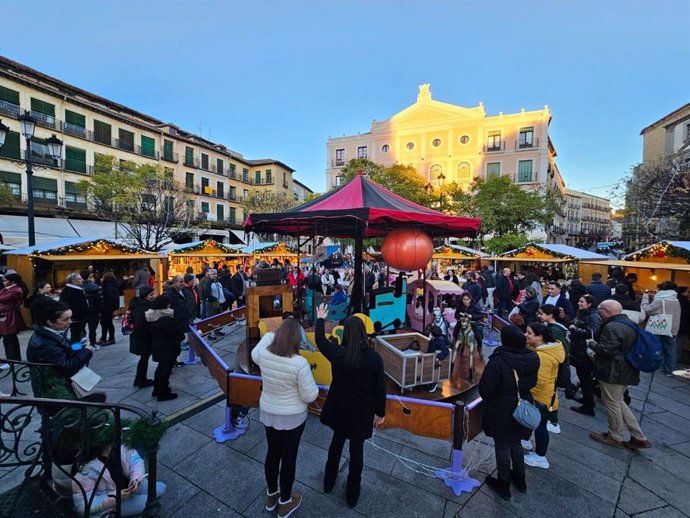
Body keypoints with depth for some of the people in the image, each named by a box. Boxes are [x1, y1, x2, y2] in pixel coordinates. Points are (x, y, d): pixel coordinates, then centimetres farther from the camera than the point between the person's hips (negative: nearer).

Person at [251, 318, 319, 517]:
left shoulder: (263, 354, -18)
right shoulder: (299, 363, -32)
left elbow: (254, 354, 10)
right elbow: (310, 396, -22)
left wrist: (269, 335, 17)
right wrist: (311, 383, -2)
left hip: (268, 413, 5)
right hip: (293, 417, -4)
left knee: (273, 452, 24)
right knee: (289, 457, 16)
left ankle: (271, 495, 47)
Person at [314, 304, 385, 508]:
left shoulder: (337, 353, -20)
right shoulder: (374, 358, -21)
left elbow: (320, 340, 1)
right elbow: (380, 389, -13)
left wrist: (321, 319, 15)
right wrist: (380, 412, 3)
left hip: (339, 409, 1)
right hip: (362, 412, -1)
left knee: (337, 441, 26)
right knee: (357, 449, 20)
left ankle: (329, 481, 48)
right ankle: (352, 493, 39)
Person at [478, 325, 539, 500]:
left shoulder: (498, 361, -30)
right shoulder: (533, 358, -10)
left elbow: (485, 388, -23)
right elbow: (532, 383, 5)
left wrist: (490, 401, 0)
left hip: (501, 411, -6)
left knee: (502, 447, 14)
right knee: (515, 443, 27)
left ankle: (503, 484, 31)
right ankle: (519, 478, 44)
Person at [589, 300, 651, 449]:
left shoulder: (611, 327, -23)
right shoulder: (629, 324, 9)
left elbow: (606, 350, -25)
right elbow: (623, 347, 18)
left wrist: (592, 343, -8)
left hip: (613, 373, -10)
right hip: (626, 371, 10)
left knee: (611, 403, 8)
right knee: (617, 402, 22)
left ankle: (615, 437, 24)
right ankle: (639, 437, 25)